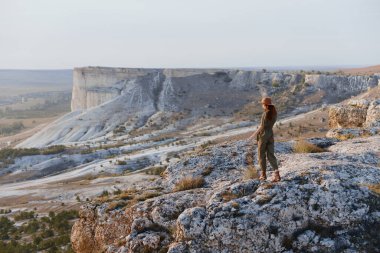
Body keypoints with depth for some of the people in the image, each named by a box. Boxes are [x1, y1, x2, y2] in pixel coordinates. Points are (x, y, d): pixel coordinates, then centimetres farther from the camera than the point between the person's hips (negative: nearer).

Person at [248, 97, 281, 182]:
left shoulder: (265, 114, -18)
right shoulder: (274, 113, 4)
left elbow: (262, 127, -18)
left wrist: (254, 135, -11)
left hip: (263, 135, -6)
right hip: (270, 134, 6)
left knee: (261, 155, 8)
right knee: (270, 155, 7)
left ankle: (263, 174, 15)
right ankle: (276, 173, -5)